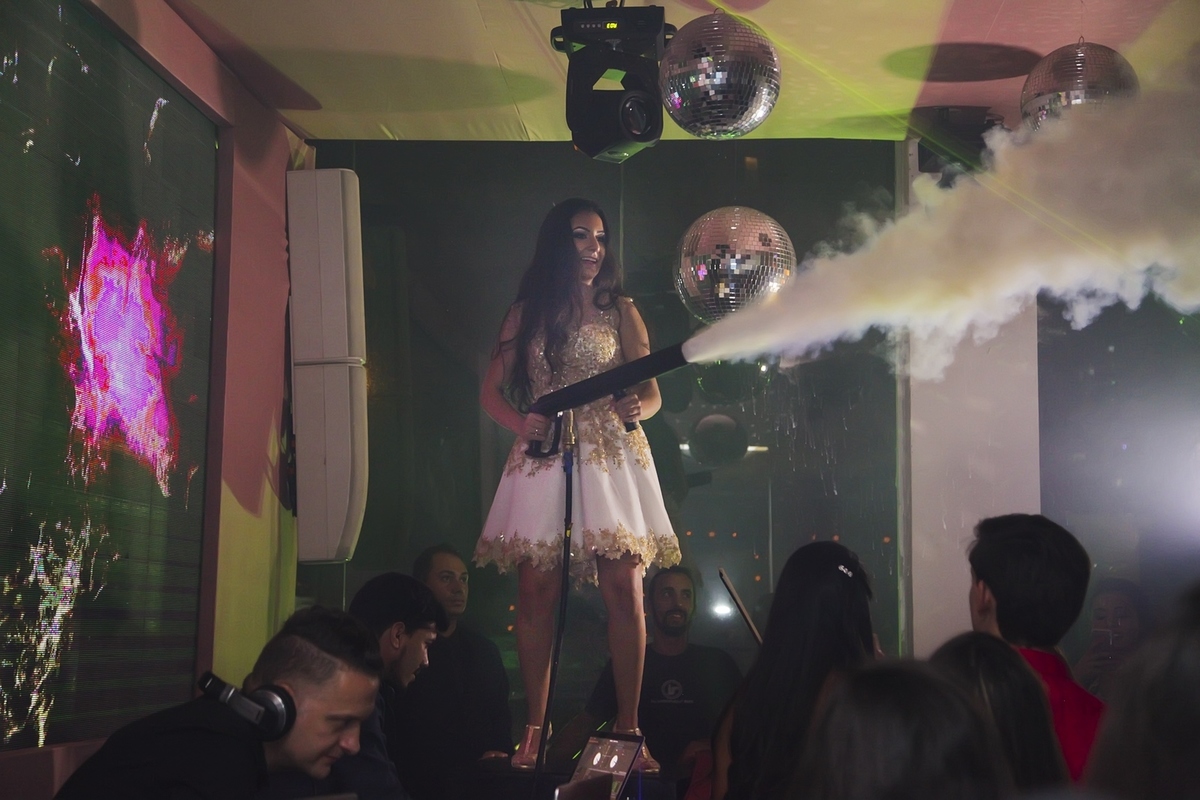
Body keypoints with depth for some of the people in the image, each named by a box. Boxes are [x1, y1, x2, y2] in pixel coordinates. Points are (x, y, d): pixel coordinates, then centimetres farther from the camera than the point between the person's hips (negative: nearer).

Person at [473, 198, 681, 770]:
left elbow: (651, 393, 4)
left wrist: (636, 409, -19)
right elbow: (491, 391, 10)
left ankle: (628, 726, -3)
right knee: (536, 592, -4)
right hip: (544, 456, 0)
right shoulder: (526, 313, 12)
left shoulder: (621, 312, 10)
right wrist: (521, 423, -10)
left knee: (624, 590, -7)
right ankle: (533, 732, 1)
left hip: (612, 455, 0)